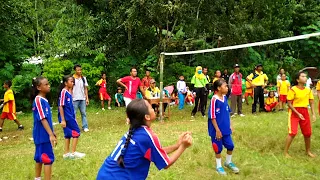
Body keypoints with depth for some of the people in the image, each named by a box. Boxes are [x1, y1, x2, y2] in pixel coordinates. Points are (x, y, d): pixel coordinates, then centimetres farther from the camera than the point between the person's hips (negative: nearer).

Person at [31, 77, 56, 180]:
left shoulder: (43, 100, 11)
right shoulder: (38, 100, -18)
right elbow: (42, 119, -24)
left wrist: (52, 132, 22)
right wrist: (51, 134, -27)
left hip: (42, 135, 10)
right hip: (43, 135, -10)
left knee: (40, 157, 18)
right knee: (48, 159, -6)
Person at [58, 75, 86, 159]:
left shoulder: (69, 92, 10)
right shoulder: (63, 92, -15)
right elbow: (60, 106, -18)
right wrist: (62, 120, -19)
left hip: (70, 116, 9)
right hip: (67, 117, -9)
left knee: (68, 134, 12)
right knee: (76, 132, -2)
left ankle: (66, 153, 19)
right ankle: (73, 153, 4)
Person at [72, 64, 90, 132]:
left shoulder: (84, 78, 8)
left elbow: (85, 89, 10)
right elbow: (70, 89, -3)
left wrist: (87, 98, 5)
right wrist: (70, 98, -7)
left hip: (82, 99, 4)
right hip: (75, 99, -4)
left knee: (83, 113, 6)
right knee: (73, 113, 1)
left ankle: (85, 127, 11)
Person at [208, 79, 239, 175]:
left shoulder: (225, 97, 2)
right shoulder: (214, 99, -21)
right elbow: (212, 117, -19)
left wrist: (230, 125, 12)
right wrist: (217, 130, -17)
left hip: (226, 128, 7)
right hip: (218, 130, -7)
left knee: (230, 146, 14)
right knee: (218, 148, 9)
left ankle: (228, 162, 38)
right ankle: (219, 166, 28)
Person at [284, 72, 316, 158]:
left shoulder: (308, 90, 1)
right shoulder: (293, 89, -14)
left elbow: (312, 102, 7)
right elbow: (289, 104, -13)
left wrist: (313, 114, -4)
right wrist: (298, 114, -17)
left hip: (305, 111, 5)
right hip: (294, 112, -5)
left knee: (308, 133, 11)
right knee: (293, 132, -13)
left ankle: (308, 151, 31)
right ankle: (286, 152, -1)